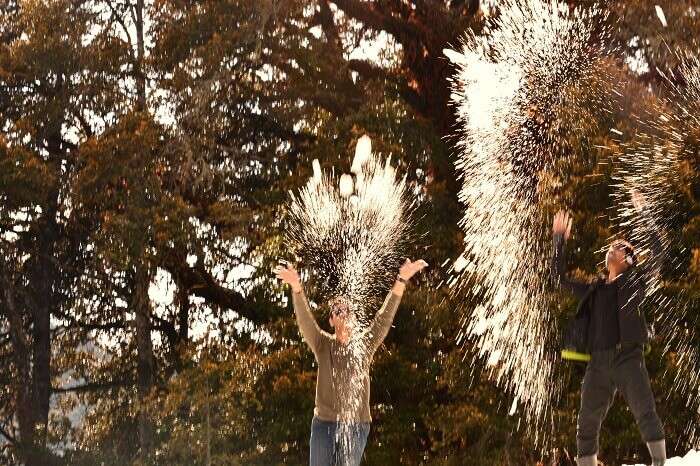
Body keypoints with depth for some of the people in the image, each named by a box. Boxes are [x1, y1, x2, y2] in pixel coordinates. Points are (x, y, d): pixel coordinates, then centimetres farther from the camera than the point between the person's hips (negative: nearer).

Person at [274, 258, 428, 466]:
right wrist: (296, 287, -30)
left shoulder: (365, 344, 4)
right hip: (324, 423, 0)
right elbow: (304, 319, -12)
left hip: (357, 425, 0)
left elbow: (384, 317, -5)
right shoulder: (323, 344, 2)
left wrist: (401, 281, -17)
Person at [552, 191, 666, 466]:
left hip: (628, 357, -5)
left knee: (645, 414, -20)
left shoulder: (634, 282, 10)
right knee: (586, 426, 2)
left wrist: (644, 215, -1)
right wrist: (559, 241, 27)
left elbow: (657, 253, 0)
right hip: (598, 363, 5)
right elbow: (559, 277, 30)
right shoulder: (593, 291, 22)